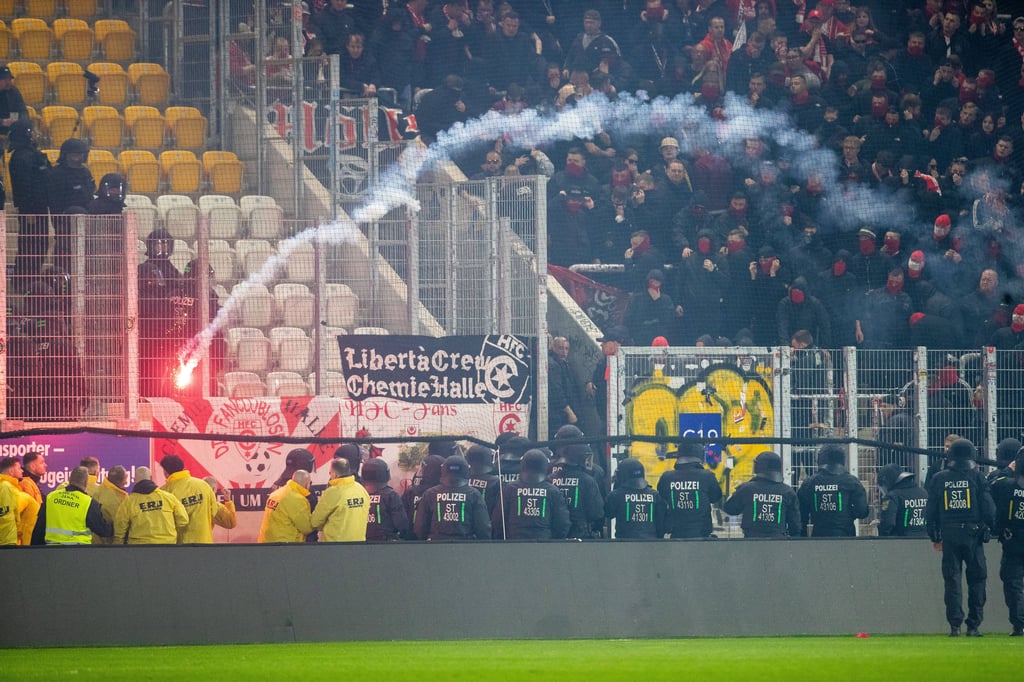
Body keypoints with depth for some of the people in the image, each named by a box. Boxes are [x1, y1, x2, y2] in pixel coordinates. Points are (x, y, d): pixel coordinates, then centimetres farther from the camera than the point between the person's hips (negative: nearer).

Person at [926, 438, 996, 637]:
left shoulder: (939, 479, 4)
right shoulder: (977, 477, -3)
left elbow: (931, 511, 7)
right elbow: (988, 508, -4)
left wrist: (934, 536, 16)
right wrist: (990, 526, 11)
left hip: (949, 536, 2)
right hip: (973, 535, -2)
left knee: (952, 580, 4)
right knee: (977, 579, 6)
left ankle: (954, 626, -3)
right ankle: (973, 626, 3)